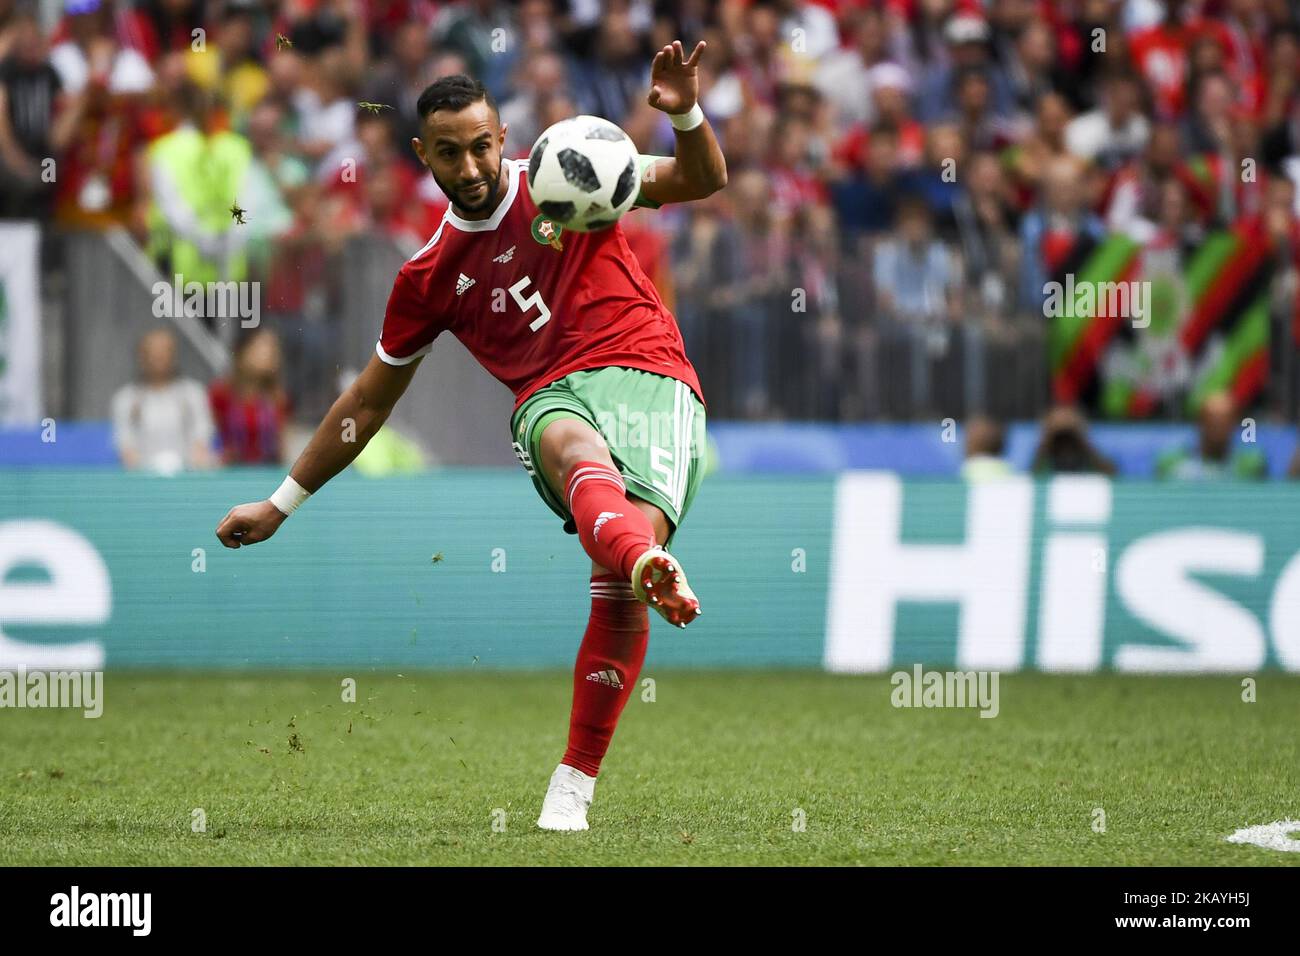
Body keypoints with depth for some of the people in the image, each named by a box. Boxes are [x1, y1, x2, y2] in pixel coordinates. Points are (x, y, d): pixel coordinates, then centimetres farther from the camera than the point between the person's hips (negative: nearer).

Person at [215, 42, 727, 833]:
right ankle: (650, 564, -75)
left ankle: (573, 787, -13)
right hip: (550, 397, 1)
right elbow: (369, 402, 25)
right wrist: (280, 505, 27)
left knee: (618, 585, -23)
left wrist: (686, 113, -11)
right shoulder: (431, 277, 16)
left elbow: (702, 181, 11)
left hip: (649, 376, -1)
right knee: (575, 446, -40)